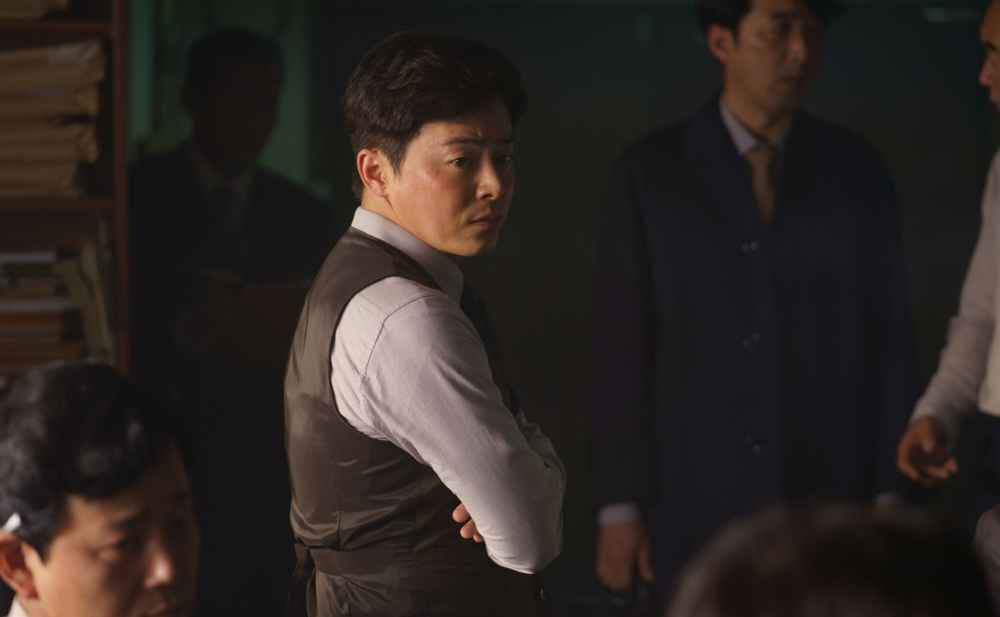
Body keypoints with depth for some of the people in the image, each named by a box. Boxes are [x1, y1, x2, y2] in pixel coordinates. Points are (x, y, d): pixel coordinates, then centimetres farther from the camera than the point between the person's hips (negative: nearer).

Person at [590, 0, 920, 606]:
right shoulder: (649, 173, 0)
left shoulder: (857, 169, 5)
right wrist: (619, 507, -4)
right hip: (697, 507, -1)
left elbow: (888, 335, 5)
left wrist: (890, 494, 0)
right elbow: (621, 345, -1)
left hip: (831, 498, 1)